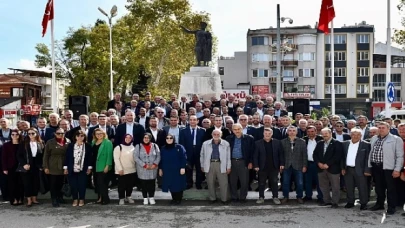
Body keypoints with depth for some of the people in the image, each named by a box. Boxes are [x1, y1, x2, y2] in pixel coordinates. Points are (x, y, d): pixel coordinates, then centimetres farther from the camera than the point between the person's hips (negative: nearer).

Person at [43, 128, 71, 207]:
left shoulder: (68, 142, 3)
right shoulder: (50, 142, -1)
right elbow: (46, 155, -1)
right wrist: (45, 167, -6)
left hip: (64, 167, 2)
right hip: (53, 167, -2)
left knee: (61, 184, 8)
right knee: (53, 184, 2)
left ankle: (60, 197, 23)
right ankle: (54, 200, 9)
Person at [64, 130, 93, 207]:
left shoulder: (88, 146, 1)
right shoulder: (70, 145, 3)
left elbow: (90, 157, 2)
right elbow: (67, 157, 4)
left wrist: (89, 168, -2)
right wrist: (65, 168, 0)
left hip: (83, 170, -1)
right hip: (72, 169, 1)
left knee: (82, 185, 1)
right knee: (73, 185, 4)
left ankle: (81, 200, 15)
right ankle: (75, 199, 19)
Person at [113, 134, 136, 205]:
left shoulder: (133, 148, 7)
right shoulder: (119, 147, -7)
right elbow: (116, 159, -12)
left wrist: (136, 167, 6)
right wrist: (120, 169, -17)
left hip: (132, 170, 5)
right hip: (122, 171, -4)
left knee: (130, 185, 12)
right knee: (122, 185, 2)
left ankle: (128, 197, 28)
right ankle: (121, 198, 13)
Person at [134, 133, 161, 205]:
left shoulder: (155, 146, 5)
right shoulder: (138, 146, -1)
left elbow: (158, 156, 4)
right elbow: (136, 157, -8)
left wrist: (155, 164, -12)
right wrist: (144, 165, -15)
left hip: (153, 169, 1)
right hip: (142, 169, -1)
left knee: (152, 184, 5)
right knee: (144, 184, 5)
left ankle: (151, 198, 19)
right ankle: (145, 198, 17)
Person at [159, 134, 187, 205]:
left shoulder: (179, 147, -5)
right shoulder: (163, 148, 9)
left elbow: (183, 158, -9)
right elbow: (161, 159, 13)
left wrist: (183, 168, -14)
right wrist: (160, 169, 12)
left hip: (177, 170, -4)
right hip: (167, 171, 4)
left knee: (178, 185, 2)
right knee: (171, 185, 8)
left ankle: (179, 199, 15)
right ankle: (174, 198, 21)